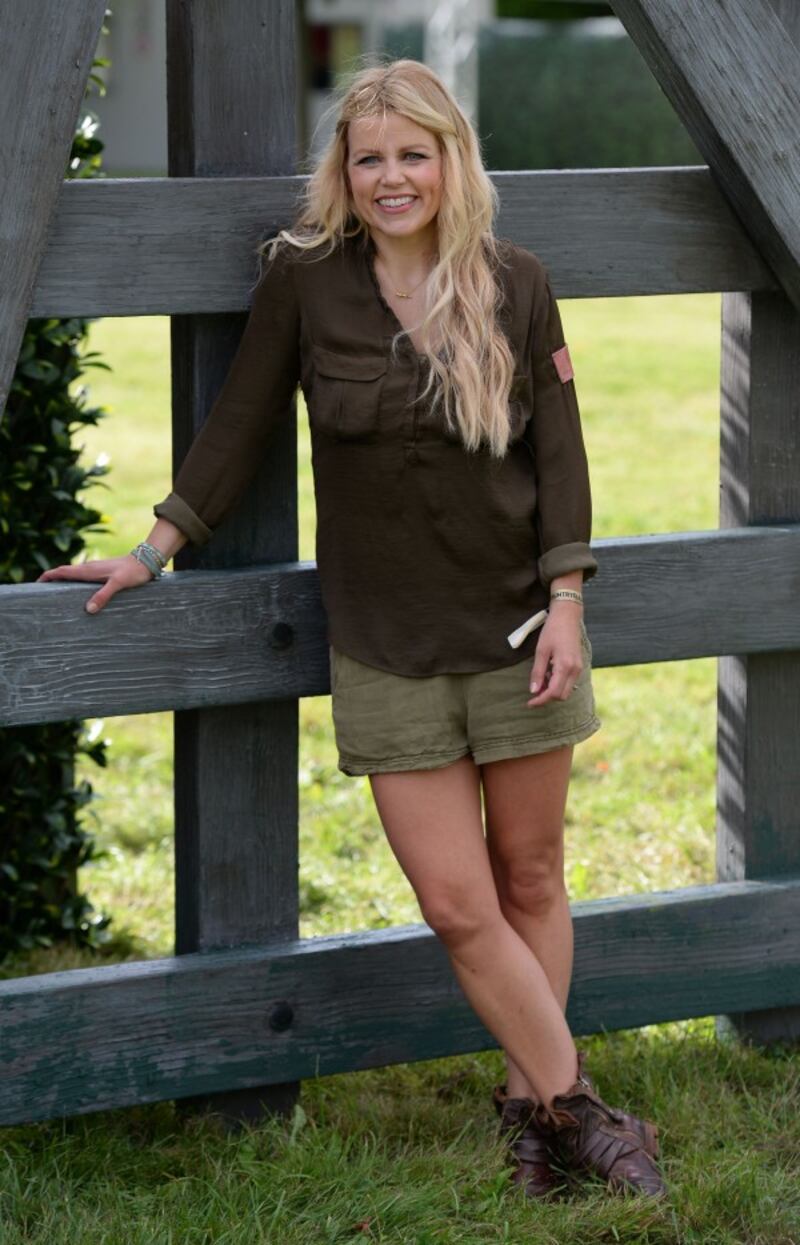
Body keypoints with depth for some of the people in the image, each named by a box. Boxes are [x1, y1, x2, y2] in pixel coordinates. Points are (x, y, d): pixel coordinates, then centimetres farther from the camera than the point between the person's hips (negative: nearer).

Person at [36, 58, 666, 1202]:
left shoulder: (515, 284, -2)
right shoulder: (303, 278, -4)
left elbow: (558, 452, 0)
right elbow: (241, 425, 4)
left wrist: (566, 604, -6)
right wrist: (154, 550, 4)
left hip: (515, 627, 1)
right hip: (387, 646, -1)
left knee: (529, 879, 8)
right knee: (457, 906, -4)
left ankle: (529, 1107, 21)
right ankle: (578, 1111, 8)